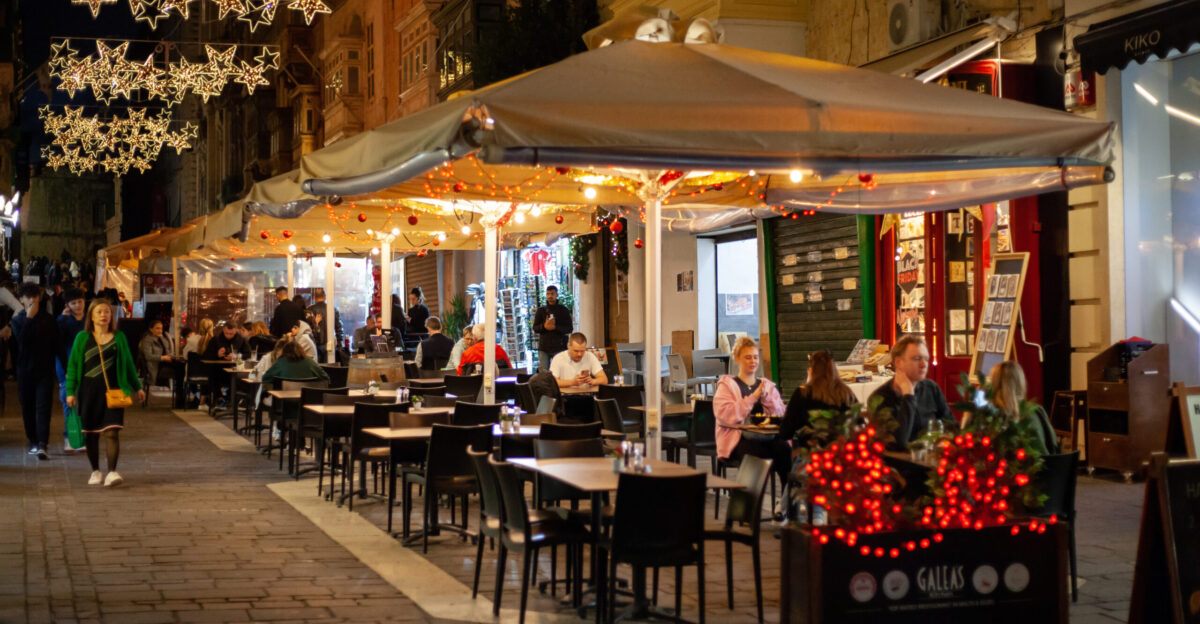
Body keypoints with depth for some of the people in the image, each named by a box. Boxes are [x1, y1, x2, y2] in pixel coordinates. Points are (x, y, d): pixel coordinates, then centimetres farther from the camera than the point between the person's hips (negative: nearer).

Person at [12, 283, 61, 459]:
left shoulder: (48, 319, 4)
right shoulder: (17, 320, 3)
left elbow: (56, 345, 6)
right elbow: (21, 339, -16)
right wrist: (29, 318, -17)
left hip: (45, 370, -1)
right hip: (25, 371, 2)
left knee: (43, 407, -10)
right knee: (28, 408, 8)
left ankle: (42, 445, -19)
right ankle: (33, 442, 21)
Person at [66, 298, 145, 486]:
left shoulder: (119, 337, 8)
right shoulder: (83, 338, 5)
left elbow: (128, 363, 15)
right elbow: (73, 365, 7)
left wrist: (137, 387, 17)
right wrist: (70, 391, 1)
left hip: (113, 391, -1)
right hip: (88, 391, 1)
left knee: (111, 432, -11)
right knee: (91, 433, 6)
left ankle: (112, 472, -12)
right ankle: (95, 471, 18)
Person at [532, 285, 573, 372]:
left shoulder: (563, 310, 5)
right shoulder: (541, 311, 12)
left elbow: (569, 329, -2)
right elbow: (535, 328, 7)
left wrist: (555, 327, -17)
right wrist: (544, 326, -14)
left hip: (559, 347, -2)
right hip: (544, 347, 2)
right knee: (543, 372, -1)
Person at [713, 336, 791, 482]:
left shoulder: (768, 385, 24)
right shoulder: (727, 385, 11)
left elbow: (780, 414, 12)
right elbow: (724, 415, -8)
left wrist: (766, 397, -4)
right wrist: (753, 397, -10)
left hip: (768, 435, 4)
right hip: (738, 438, -3)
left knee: (785, 449, -30)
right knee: (759, 453, -36)